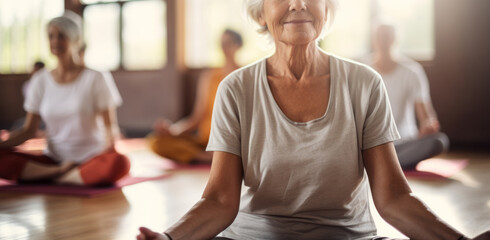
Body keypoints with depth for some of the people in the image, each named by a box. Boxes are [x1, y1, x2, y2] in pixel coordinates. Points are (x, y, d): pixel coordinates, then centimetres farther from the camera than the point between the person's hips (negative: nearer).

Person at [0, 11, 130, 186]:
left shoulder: (96, 79, -1)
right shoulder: (40, 80, 9)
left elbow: (110, 124, -4)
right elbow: (28, 130, 9)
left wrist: (109, 143, -27)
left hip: (90, 158, -3)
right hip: (53, 159, 3)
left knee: (119, 163, -38)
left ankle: (56, 177, -22)